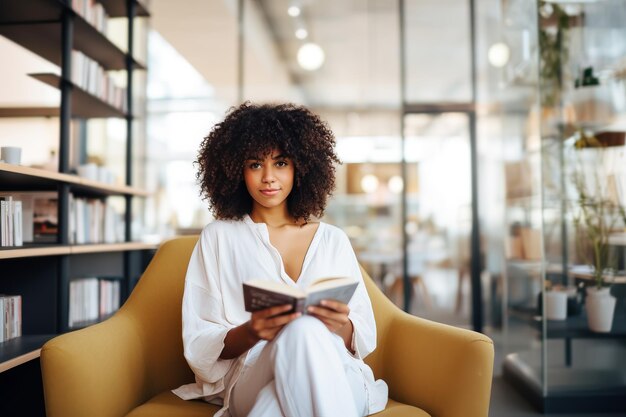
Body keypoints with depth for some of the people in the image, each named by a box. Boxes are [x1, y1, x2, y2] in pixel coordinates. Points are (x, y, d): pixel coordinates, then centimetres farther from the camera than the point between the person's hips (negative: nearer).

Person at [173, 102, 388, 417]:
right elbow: (199, 346, 2)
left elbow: (364, 338, 10)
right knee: (302, 329, -36)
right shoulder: (218, 238, 8)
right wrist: (251, 333, -20)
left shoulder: (333, 240, 14)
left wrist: (341, 326, -15)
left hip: (338, 380, 2)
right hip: (250, 379, -1)